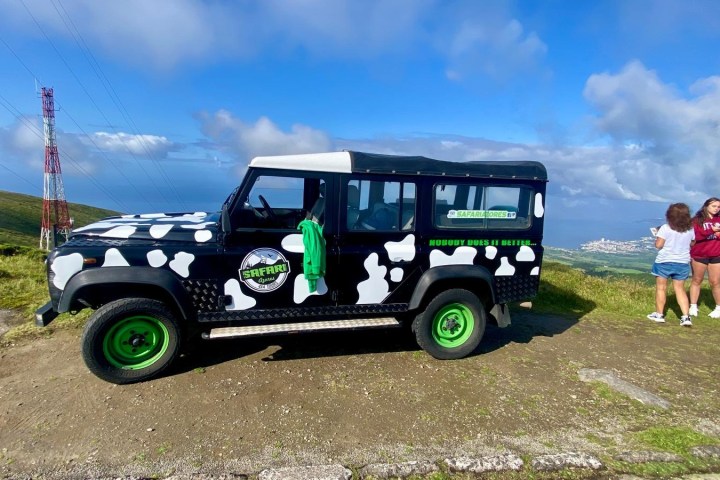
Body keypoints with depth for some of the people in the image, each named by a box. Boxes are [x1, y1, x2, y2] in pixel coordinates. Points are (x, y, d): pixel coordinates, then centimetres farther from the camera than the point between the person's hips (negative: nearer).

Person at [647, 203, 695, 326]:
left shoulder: (665, 228, -14)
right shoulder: (690, 229, 0)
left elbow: (658, 245, -16)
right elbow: (692, 243, 14)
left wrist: (658, 237, 2)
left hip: (664, 262, -4)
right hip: (682, 263, 4)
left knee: (661, 288, 8)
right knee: (680, 289, 11)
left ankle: (659, 314, 14)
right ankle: (686, 317, 5)